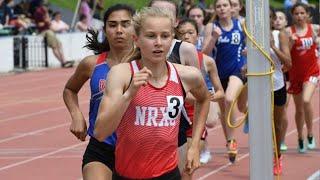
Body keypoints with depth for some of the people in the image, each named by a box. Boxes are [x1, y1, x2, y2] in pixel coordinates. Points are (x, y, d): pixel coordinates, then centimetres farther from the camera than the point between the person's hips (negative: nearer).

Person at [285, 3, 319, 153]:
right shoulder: (289, 31, -7)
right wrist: (291, 42, -28)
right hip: (295, 73, 1)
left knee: (306, 101, -24)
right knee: (299, 109, 11)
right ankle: (300, 138, 30)